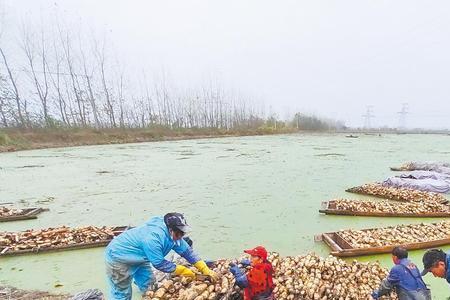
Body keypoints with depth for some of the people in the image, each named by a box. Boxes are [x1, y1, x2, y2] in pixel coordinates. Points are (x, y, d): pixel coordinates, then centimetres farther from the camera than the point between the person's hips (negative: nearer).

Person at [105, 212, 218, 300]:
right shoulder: (153, 238, -38)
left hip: (138, 258, 8)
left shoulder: (172, 234, -12)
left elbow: (187, 251, -7)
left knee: (149, 286, 14)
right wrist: (182, 271, -19)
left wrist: (206, 270, -11)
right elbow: (159, 264, -29)